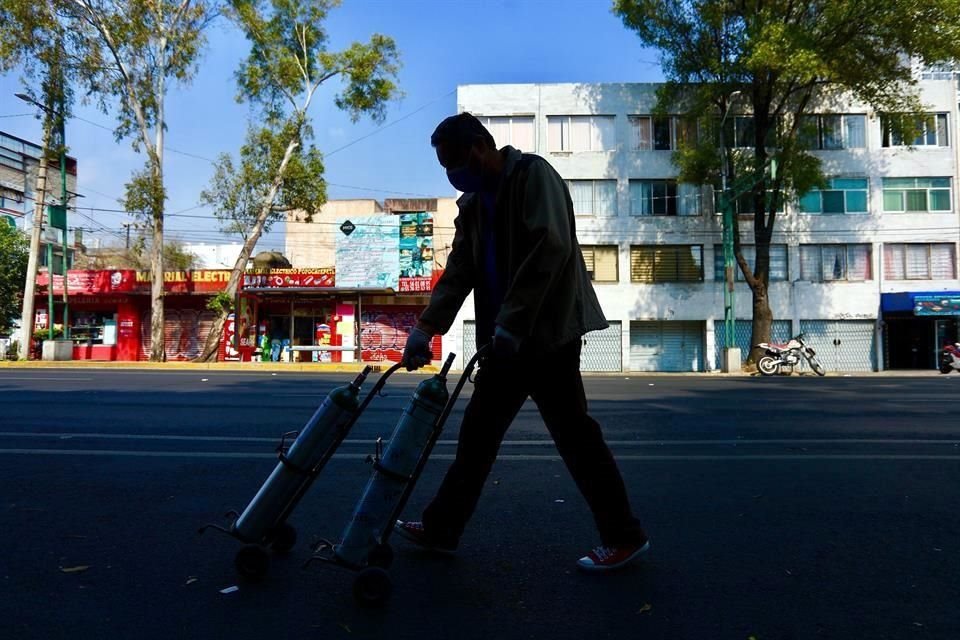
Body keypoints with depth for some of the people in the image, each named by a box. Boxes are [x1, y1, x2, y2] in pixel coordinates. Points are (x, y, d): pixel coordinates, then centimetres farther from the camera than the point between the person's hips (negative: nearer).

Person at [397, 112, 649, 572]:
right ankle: (440, 528, 23)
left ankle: (624, 536, 13)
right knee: (478, 431, 11)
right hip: (507, 338, 8)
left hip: (548, 331, -8)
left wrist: (510, 323, -23)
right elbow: (459, 271, 11)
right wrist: (427, 326, -1)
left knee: (573, 432, -2)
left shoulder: (533, 174, -8)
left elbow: (550, 249, -20)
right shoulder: (473, 201, 15)